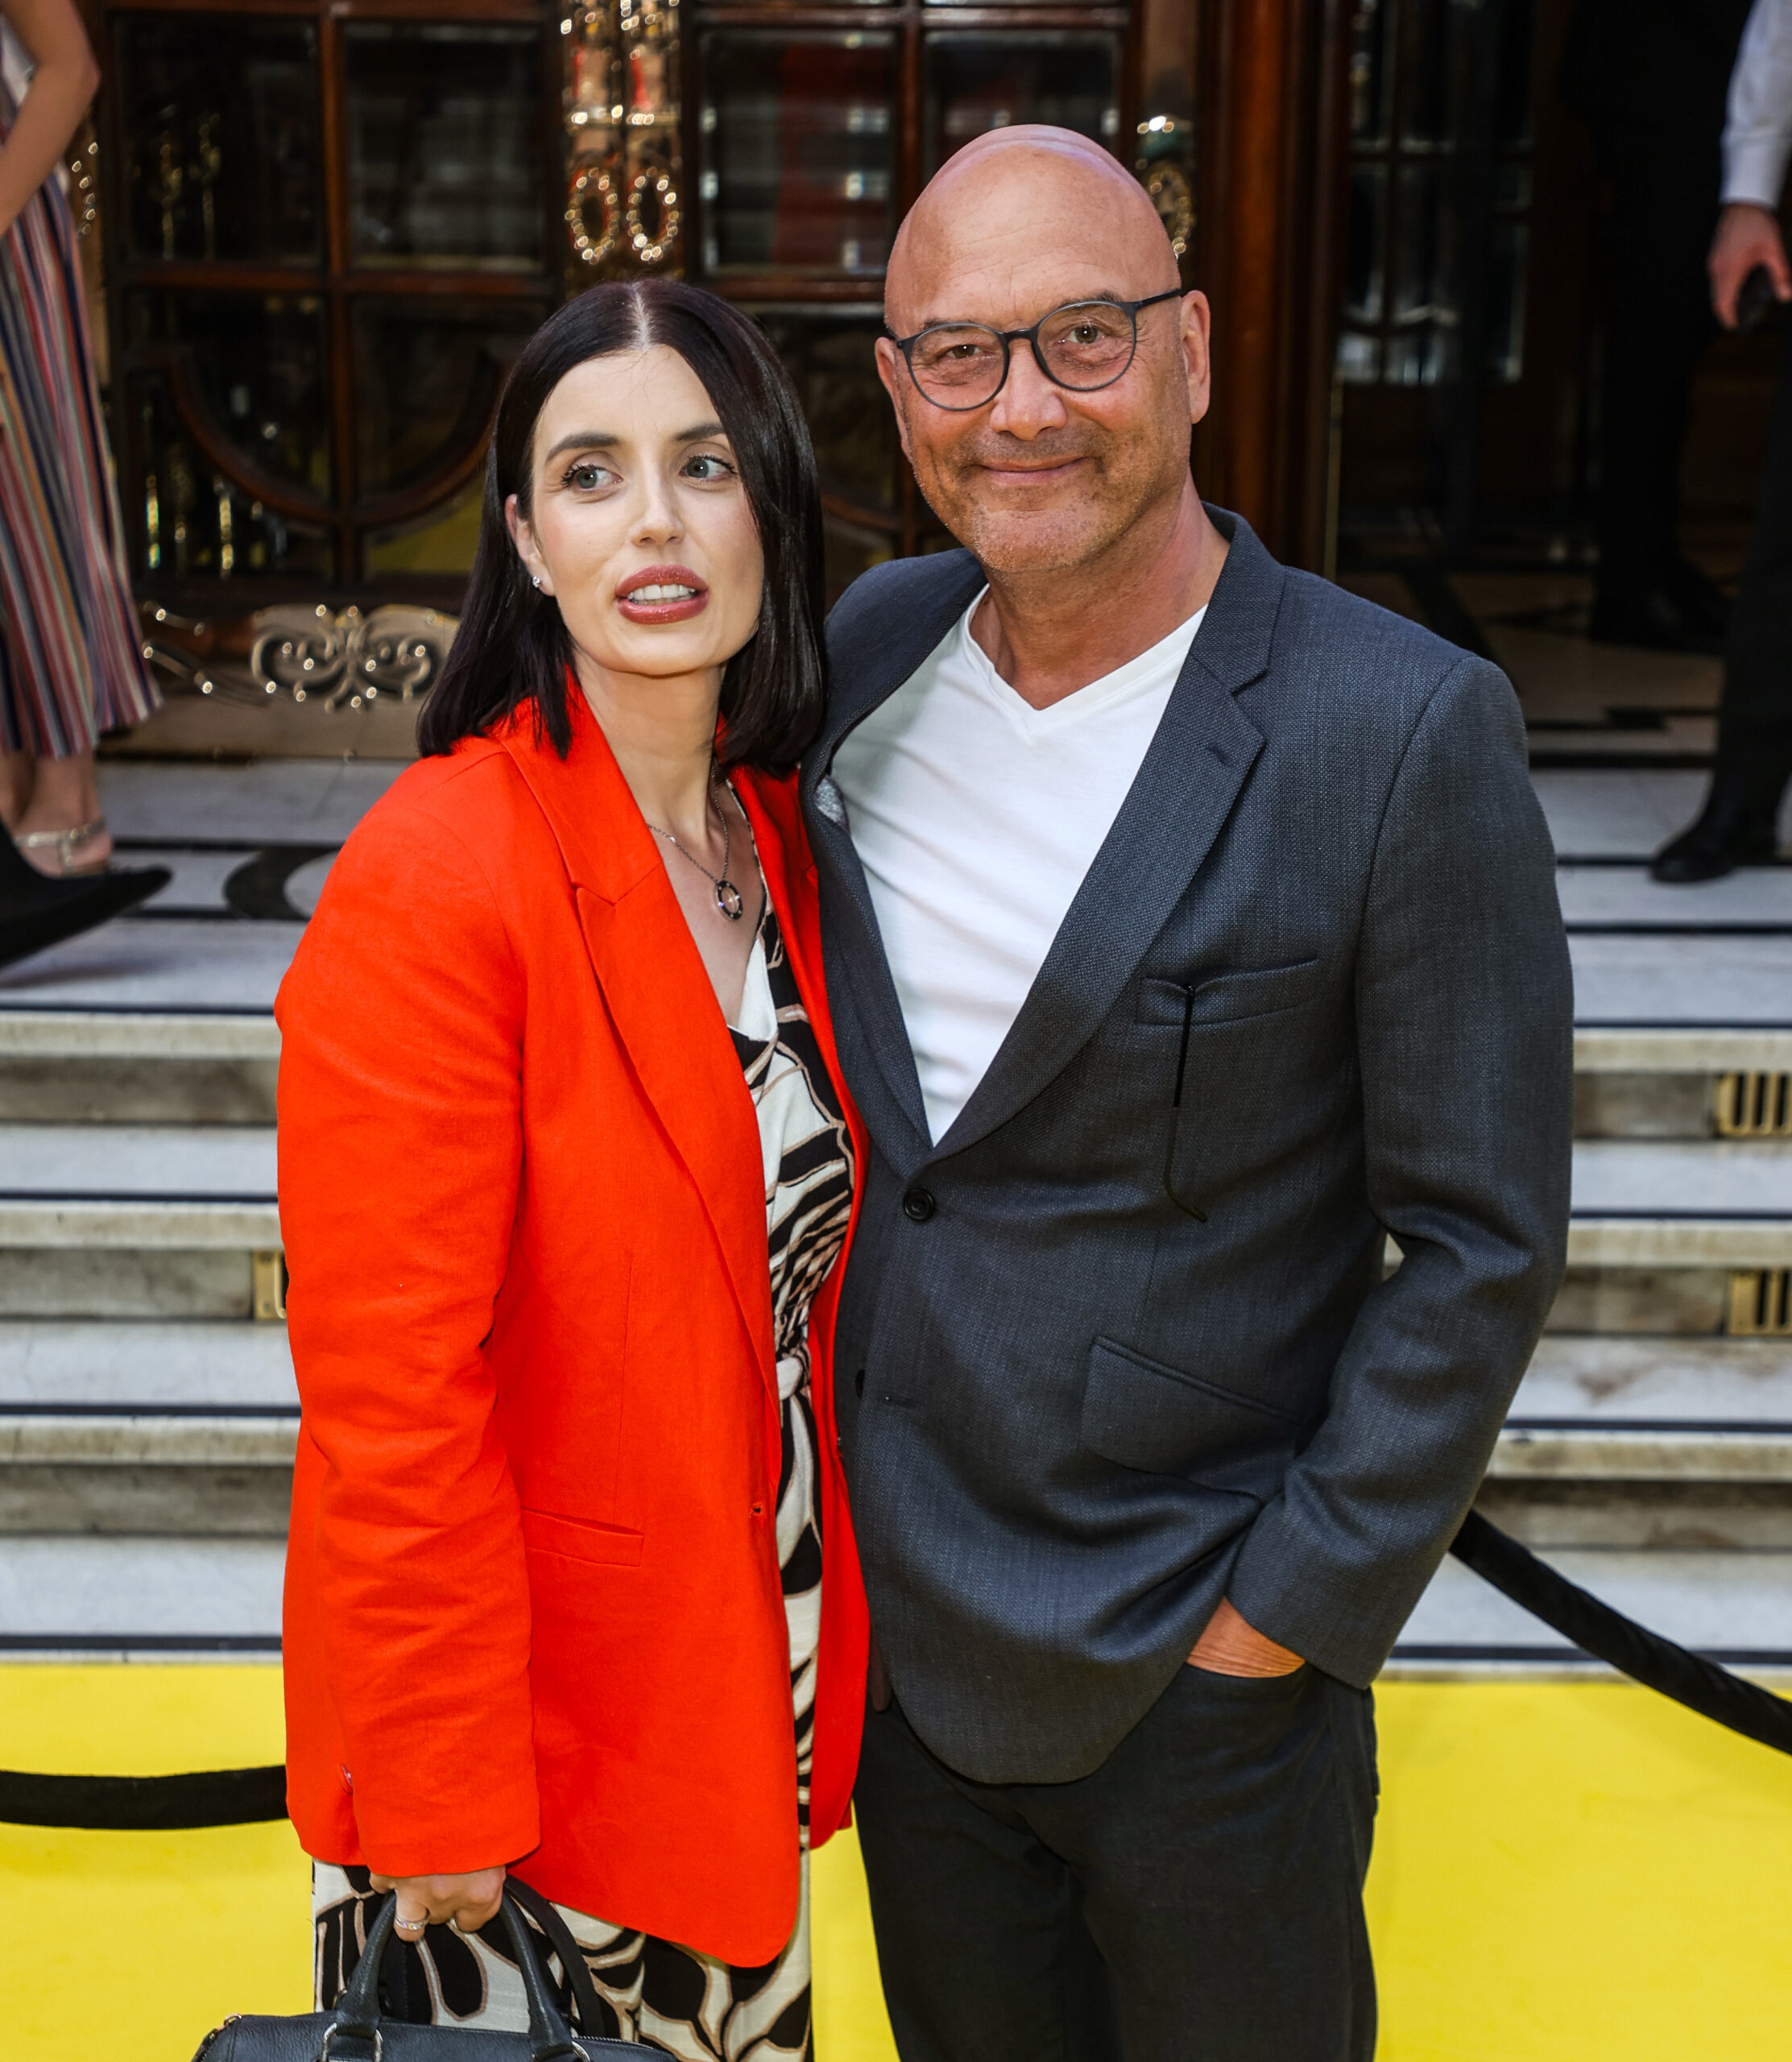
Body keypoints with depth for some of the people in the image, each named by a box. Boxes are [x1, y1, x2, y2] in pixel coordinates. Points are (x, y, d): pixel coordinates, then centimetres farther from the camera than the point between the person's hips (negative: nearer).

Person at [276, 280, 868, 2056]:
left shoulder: (777, 839, 0)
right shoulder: (432, 887, -23)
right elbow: (390, 1393, -21)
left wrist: (812, 1672, 10)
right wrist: (441, 1812, -17)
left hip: (746, 1676, 6)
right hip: (522, 1707, -6)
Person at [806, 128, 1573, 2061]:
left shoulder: (1404, 731, -19)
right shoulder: (870, 645, -2)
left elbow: (1481, 1239, -14)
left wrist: (1291, 1607, -13)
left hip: (1198, 1680, -4)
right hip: (898, 1623, 5)